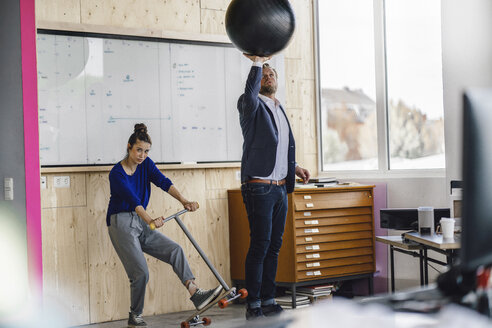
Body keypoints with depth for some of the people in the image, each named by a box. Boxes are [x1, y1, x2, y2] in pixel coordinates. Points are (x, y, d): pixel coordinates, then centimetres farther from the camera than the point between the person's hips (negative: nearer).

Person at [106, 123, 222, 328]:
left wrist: (183, 200, -27)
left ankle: (196, 295, -19)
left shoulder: (146, 164, 5)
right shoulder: (117, 173, -14)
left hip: (140, 224, 7)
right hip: (121, 224, -7)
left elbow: (163, 182, -10)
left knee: (174, 250, -10)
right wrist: (150, 220, -44)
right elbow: (132, 199, -29)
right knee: (141, 273, -13)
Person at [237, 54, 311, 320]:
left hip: (280, 188, 8)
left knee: (274, 246, 10)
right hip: (259, 187, -8)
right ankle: (253, 306, -1)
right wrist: (257, 64, -36)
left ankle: (268, 301, 18)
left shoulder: (280, 110, 20)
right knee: (260, 245, -8)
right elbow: (250, 94, -30)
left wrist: (293, 167, 15)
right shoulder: (252, 106, -4)